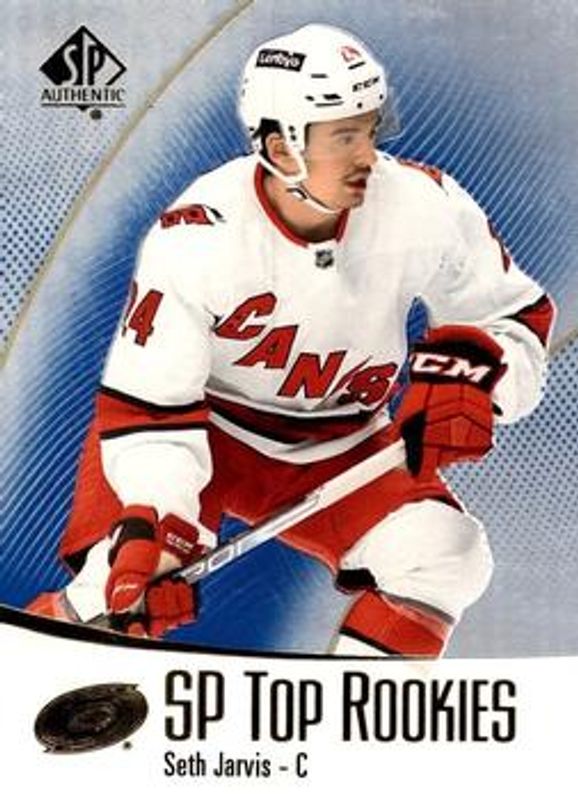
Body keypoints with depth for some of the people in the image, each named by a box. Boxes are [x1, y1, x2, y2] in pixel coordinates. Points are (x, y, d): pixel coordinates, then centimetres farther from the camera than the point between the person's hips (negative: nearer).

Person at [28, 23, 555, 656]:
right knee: (130, 574, -26)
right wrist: (150, 521, -37)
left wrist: (468, 372, -23)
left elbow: (518, 312, -3)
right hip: (205, 431, -3)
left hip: (340, 452, 4)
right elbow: (146, 404, -23)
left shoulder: (425, 207, -18)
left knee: (444, 557, -19)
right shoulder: (195, 239, -26)